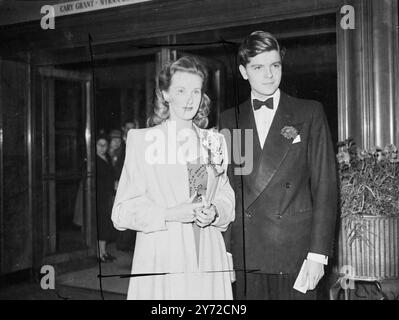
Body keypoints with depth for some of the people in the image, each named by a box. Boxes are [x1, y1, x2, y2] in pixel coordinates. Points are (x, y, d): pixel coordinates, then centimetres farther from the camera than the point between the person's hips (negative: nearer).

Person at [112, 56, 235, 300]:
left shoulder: (215, 141, 11)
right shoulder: (141, 140, -1)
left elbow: (226, 197, 14)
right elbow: (123, 211, -5)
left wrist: (214, 213, -6)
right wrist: (170, 214, -17)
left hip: (208, 260, 3)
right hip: (161, 259, -3)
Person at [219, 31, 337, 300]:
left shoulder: (309, 113, 4)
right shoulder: (229, 120, 10)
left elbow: (325, 185, 1)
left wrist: (318, 253, -6)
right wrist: (224, 250, -1)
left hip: (295, 254, -1)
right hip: (245, 255, 2)